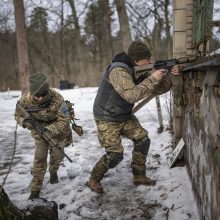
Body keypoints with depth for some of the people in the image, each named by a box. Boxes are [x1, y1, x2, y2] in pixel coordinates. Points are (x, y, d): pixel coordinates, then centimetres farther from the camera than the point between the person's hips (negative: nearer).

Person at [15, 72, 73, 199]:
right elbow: (18, 115, -7)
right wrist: (25, 122, -30)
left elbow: (64, 121, -29)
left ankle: (53, 172, 46)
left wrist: (49, 130, -43)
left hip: (58, 131, -1)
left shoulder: (57, 100, -34)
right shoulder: (25, 101, -25)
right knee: (40, 159, -4)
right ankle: (35, 190, 10)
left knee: (57, 156, 10)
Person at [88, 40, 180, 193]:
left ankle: (139, 176, 14)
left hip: (125, 117, 8)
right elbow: (131, 95, -37)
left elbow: (157, 89, 3)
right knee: (115, 155, -11)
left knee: (143, 139, -1)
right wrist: (152, 79, -33)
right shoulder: (118, 71, -26)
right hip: (107, 119, -8)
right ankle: (94, 180, 13)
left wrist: (169, 77, -13)